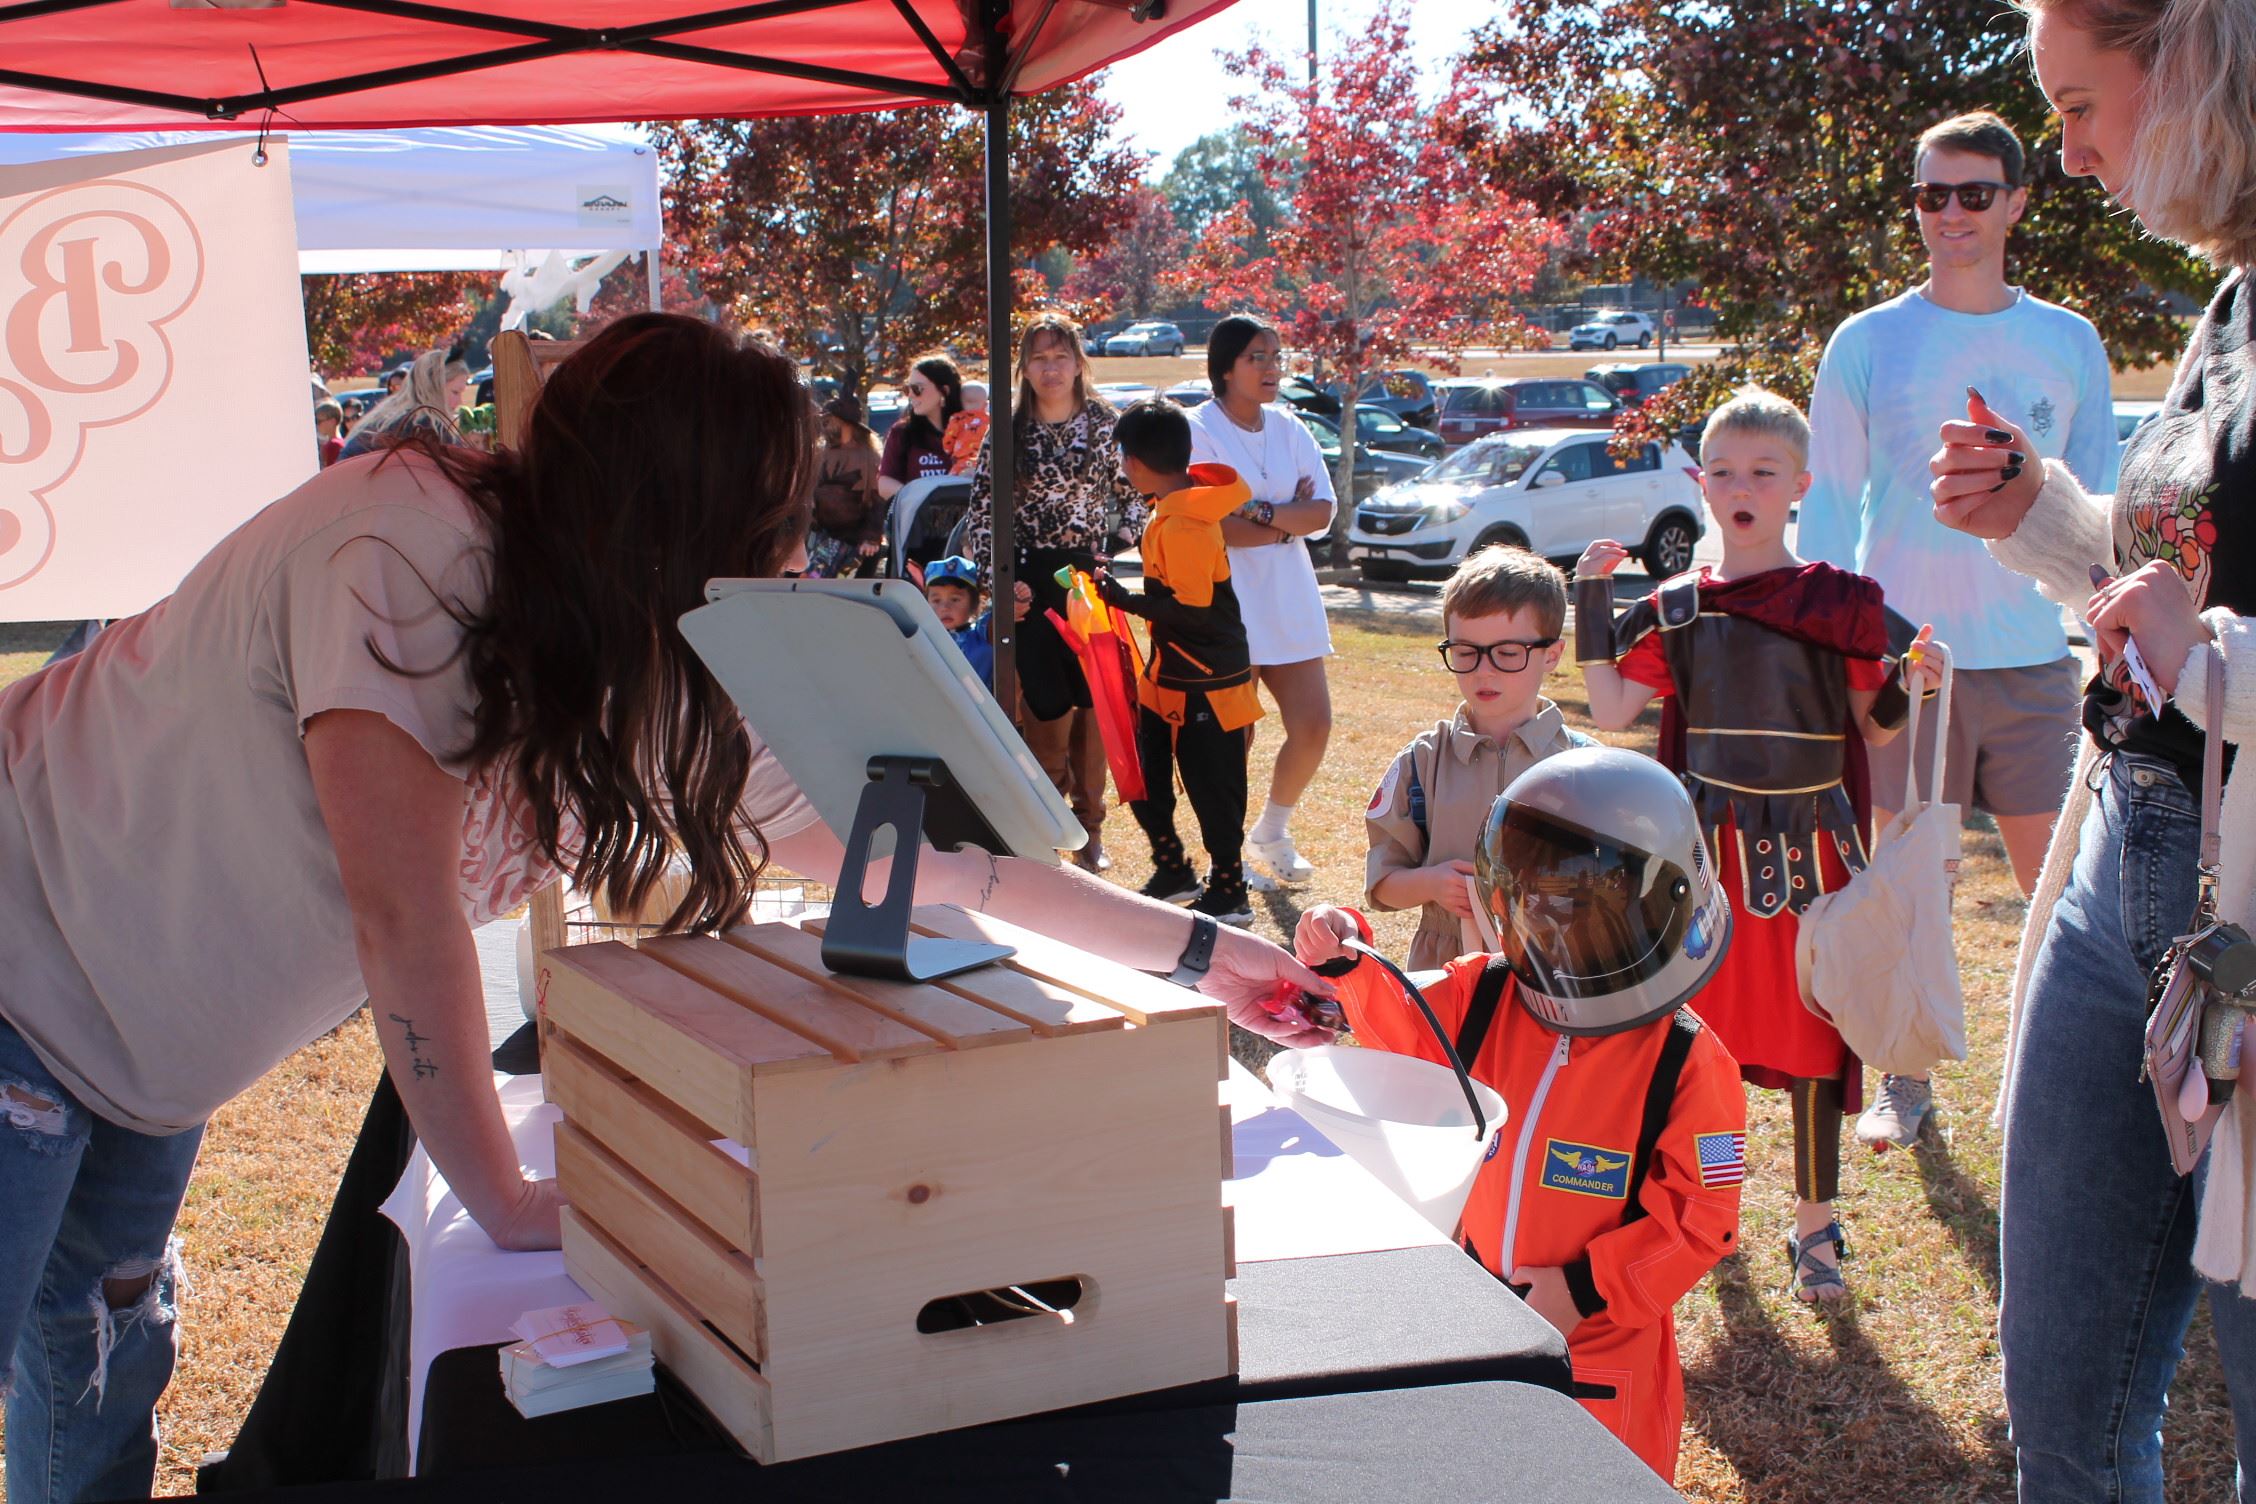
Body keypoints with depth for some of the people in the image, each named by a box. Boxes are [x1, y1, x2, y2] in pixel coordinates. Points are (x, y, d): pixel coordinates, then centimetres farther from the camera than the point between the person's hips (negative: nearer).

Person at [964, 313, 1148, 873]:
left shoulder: (1105, 423, 4)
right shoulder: (1008, 432, 1)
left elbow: (1133, 492, 12)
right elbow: (981, 513, 2)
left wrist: (1118, 544, -1)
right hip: (1033, 583, -1)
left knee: (1093, 704, 3)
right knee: (1047, 707, -5)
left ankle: (1090, 831, 14)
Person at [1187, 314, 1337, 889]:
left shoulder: (1289, 429, 11)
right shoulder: (1196, 431, -7)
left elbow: (1323, 513, 2)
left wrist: (1263, 512, -16)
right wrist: (1290, 522, -8)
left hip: (1289, 602, 6)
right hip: (1224, 604, -6)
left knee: (1312, 726, 2)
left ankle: (1272, 832, 25)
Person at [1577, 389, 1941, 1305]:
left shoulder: (1841, 601, -1)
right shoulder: (1678, 610, 4)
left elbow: (1876, 727, 2)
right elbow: (1611, 710, -1)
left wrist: (1911, 686, -18)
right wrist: (1590, 603, -4)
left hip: (1810, 845, -1)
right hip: (1708, 849, 2)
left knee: (1811, 1030, 3)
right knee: (1706, 1024, 9)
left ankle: (1814, 1227, 15)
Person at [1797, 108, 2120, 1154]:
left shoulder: (2069, 343, 7)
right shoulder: (1866, 344, 2)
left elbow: (2102, 507, 12)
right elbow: (1827, 507, 4)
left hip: (2034, 658, 1)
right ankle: (1904, 1082, 20)